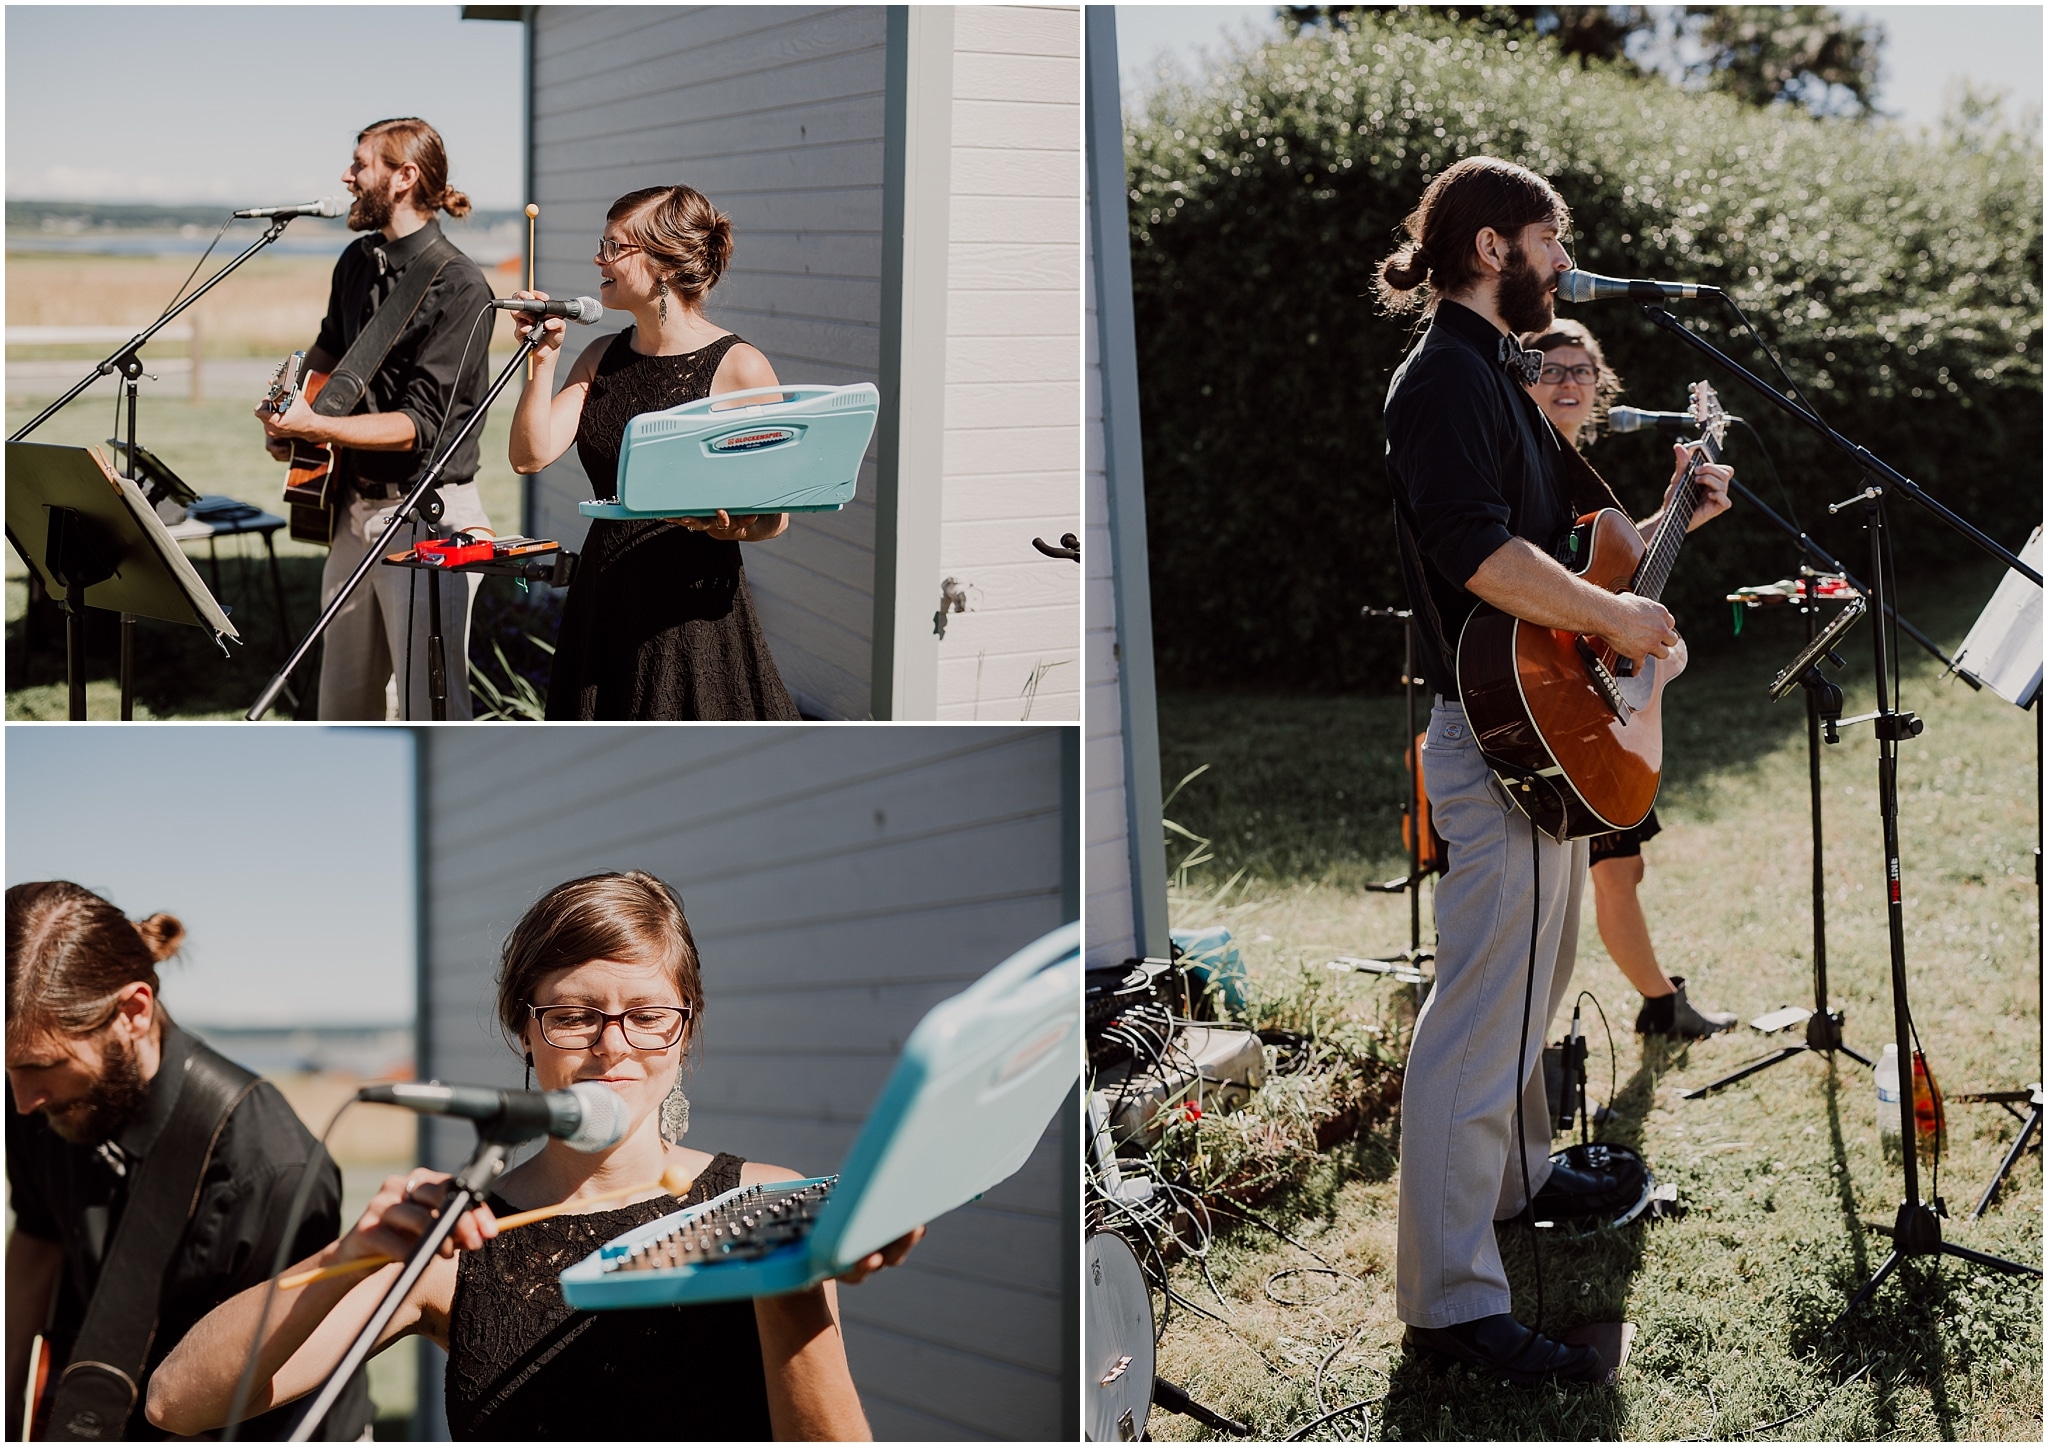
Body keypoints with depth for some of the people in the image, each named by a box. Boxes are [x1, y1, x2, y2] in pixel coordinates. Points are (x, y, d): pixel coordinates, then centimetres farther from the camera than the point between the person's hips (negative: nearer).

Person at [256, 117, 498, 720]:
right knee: (344, 702, 16)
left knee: (431, 710, -7)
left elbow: (424, 423, -20)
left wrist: (313, 427, -25)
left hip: (426, 517, -8)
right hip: (353, 507, 8)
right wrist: (288, 411, 11)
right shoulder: (357, 262, 10)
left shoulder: (457, 285, -15)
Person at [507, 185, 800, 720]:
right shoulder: (601, 359, 10)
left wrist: (727, 525, -29)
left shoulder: (739, 369, -9)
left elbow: (775, 515, -9)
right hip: (602, 604, 6)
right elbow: (530, 456, 0)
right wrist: (542, 358, -7)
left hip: (692, 607, -6)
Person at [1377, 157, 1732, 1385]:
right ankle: (1454, 1301, -8)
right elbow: (1478, 551, -31)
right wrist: (1616, 616, -23)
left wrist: (1676, 512, 16)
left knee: (1533, 980, 25)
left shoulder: (1498, 376, 17)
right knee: (1483, 1015, -10)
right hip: (1500, 739, -11)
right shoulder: (1449, 375, -16)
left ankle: (1519, 1174, 43)